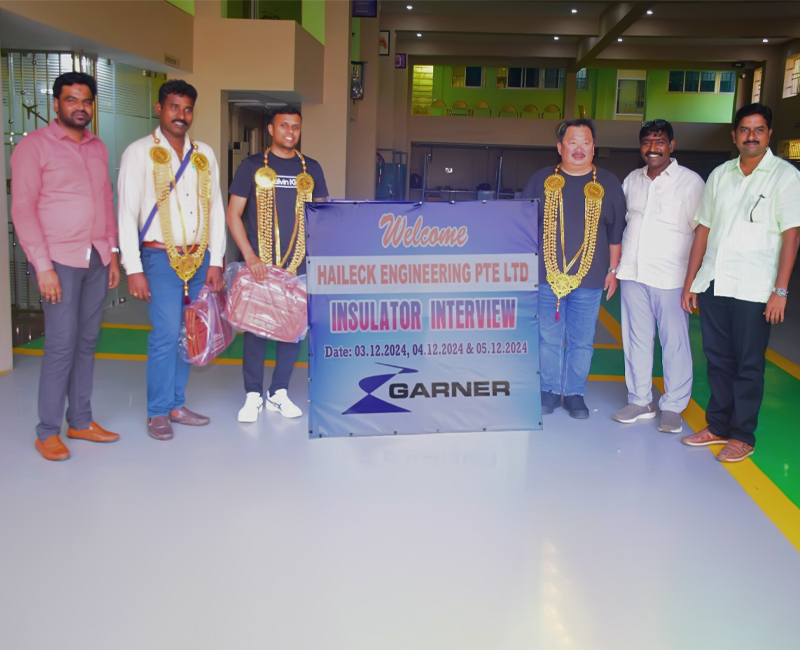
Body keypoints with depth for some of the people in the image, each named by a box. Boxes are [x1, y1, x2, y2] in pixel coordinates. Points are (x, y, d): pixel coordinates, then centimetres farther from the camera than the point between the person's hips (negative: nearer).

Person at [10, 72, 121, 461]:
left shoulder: (98, 148, 14)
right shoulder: (34, 146, -4)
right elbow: (22, 208, -8)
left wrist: (112, 253, 12)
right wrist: (42, 266, -14)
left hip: (96, 259, 6)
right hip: (59, 260, -5)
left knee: (87, 342, 9)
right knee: (61, 346, -6)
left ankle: (80, 421, 20)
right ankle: (47, 433, 5)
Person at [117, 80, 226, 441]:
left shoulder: (204, 154, 13)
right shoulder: (139, 152, 0)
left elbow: (216, 208, 12)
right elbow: (127, 213, -5)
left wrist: (215, 261, 5)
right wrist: (133, 269, -11)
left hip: (200, 258, 5)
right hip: (162, 258, -4)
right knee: (166, 334, -11)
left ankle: (176, 404, 20)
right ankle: (158, 412, 3)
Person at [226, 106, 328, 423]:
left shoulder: (311, 168, 11)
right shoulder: (253, 166, 3)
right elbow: (233, 215, 1)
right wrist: (250, 256, -10)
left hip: (300, 265, 3)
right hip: (259, 265, -3)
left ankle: (279, 393, 19)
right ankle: (253, 396, 11)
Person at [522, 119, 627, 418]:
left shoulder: (608, 183, 5)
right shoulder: (542, 180, 5)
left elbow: (616, 232, 9)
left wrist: (613, 270, 7)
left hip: (589, 279, 0)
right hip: (546, 276, 0)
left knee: (582, 340, 6)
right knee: (548, 338, 6)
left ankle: (574, 393, 19)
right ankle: (550, 390, 20)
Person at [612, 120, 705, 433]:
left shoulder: (690, 181, -3)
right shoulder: (632, 180, 12)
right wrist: (615, 266, 13)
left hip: (670, 277, -5)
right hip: (633, 274, 5)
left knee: (675, 342, 1)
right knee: (636, 340, 11)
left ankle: (673, 407, 12)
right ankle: (640, 401, 23)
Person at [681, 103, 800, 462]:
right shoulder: (719, 175, 12)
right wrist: (690, 281, 9)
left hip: (753, 290, -4)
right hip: (712, 284, 4)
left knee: (748, 365, 2)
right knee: (718, 359, 12)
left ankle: (742, 435, 13)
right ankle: (718, 426, 24)